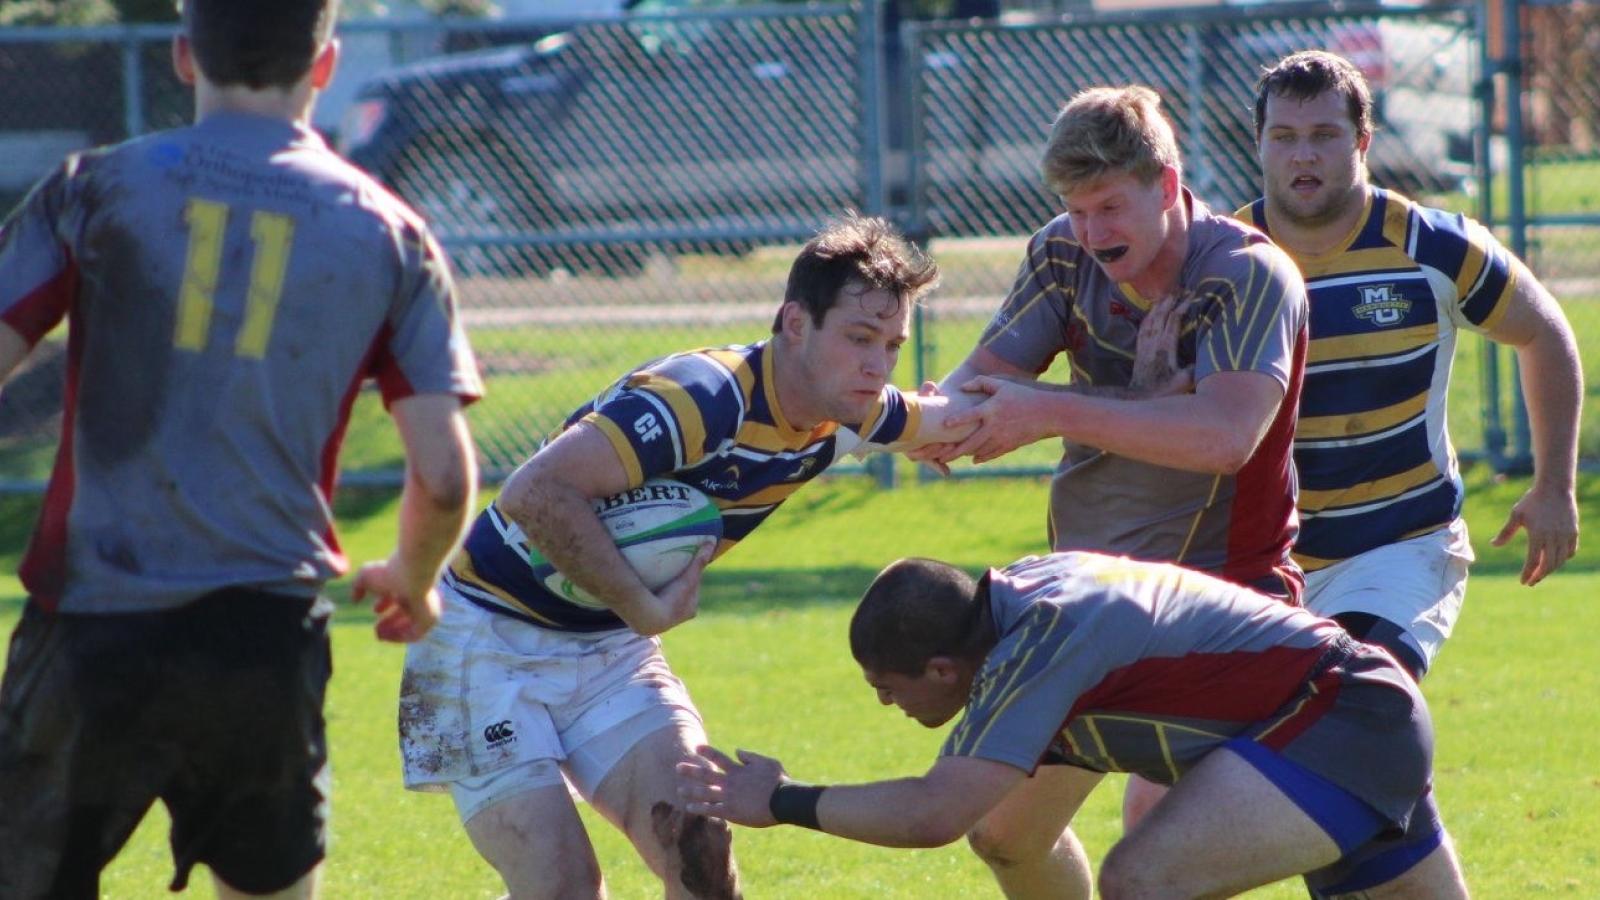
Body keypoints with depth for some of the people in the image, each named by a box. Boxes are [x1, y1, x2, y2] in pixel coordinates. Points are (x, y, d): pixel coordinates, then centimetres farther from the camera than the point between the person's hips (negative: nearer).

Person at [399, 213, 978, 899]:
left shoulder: (846, 414, -3)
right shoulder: (706, 398, -30)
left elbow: (939, 420, 22)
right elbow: (537, 490, -37)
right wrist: (644, 607, -33)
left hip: (612, 649, 7)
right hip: (492, 636, -7)